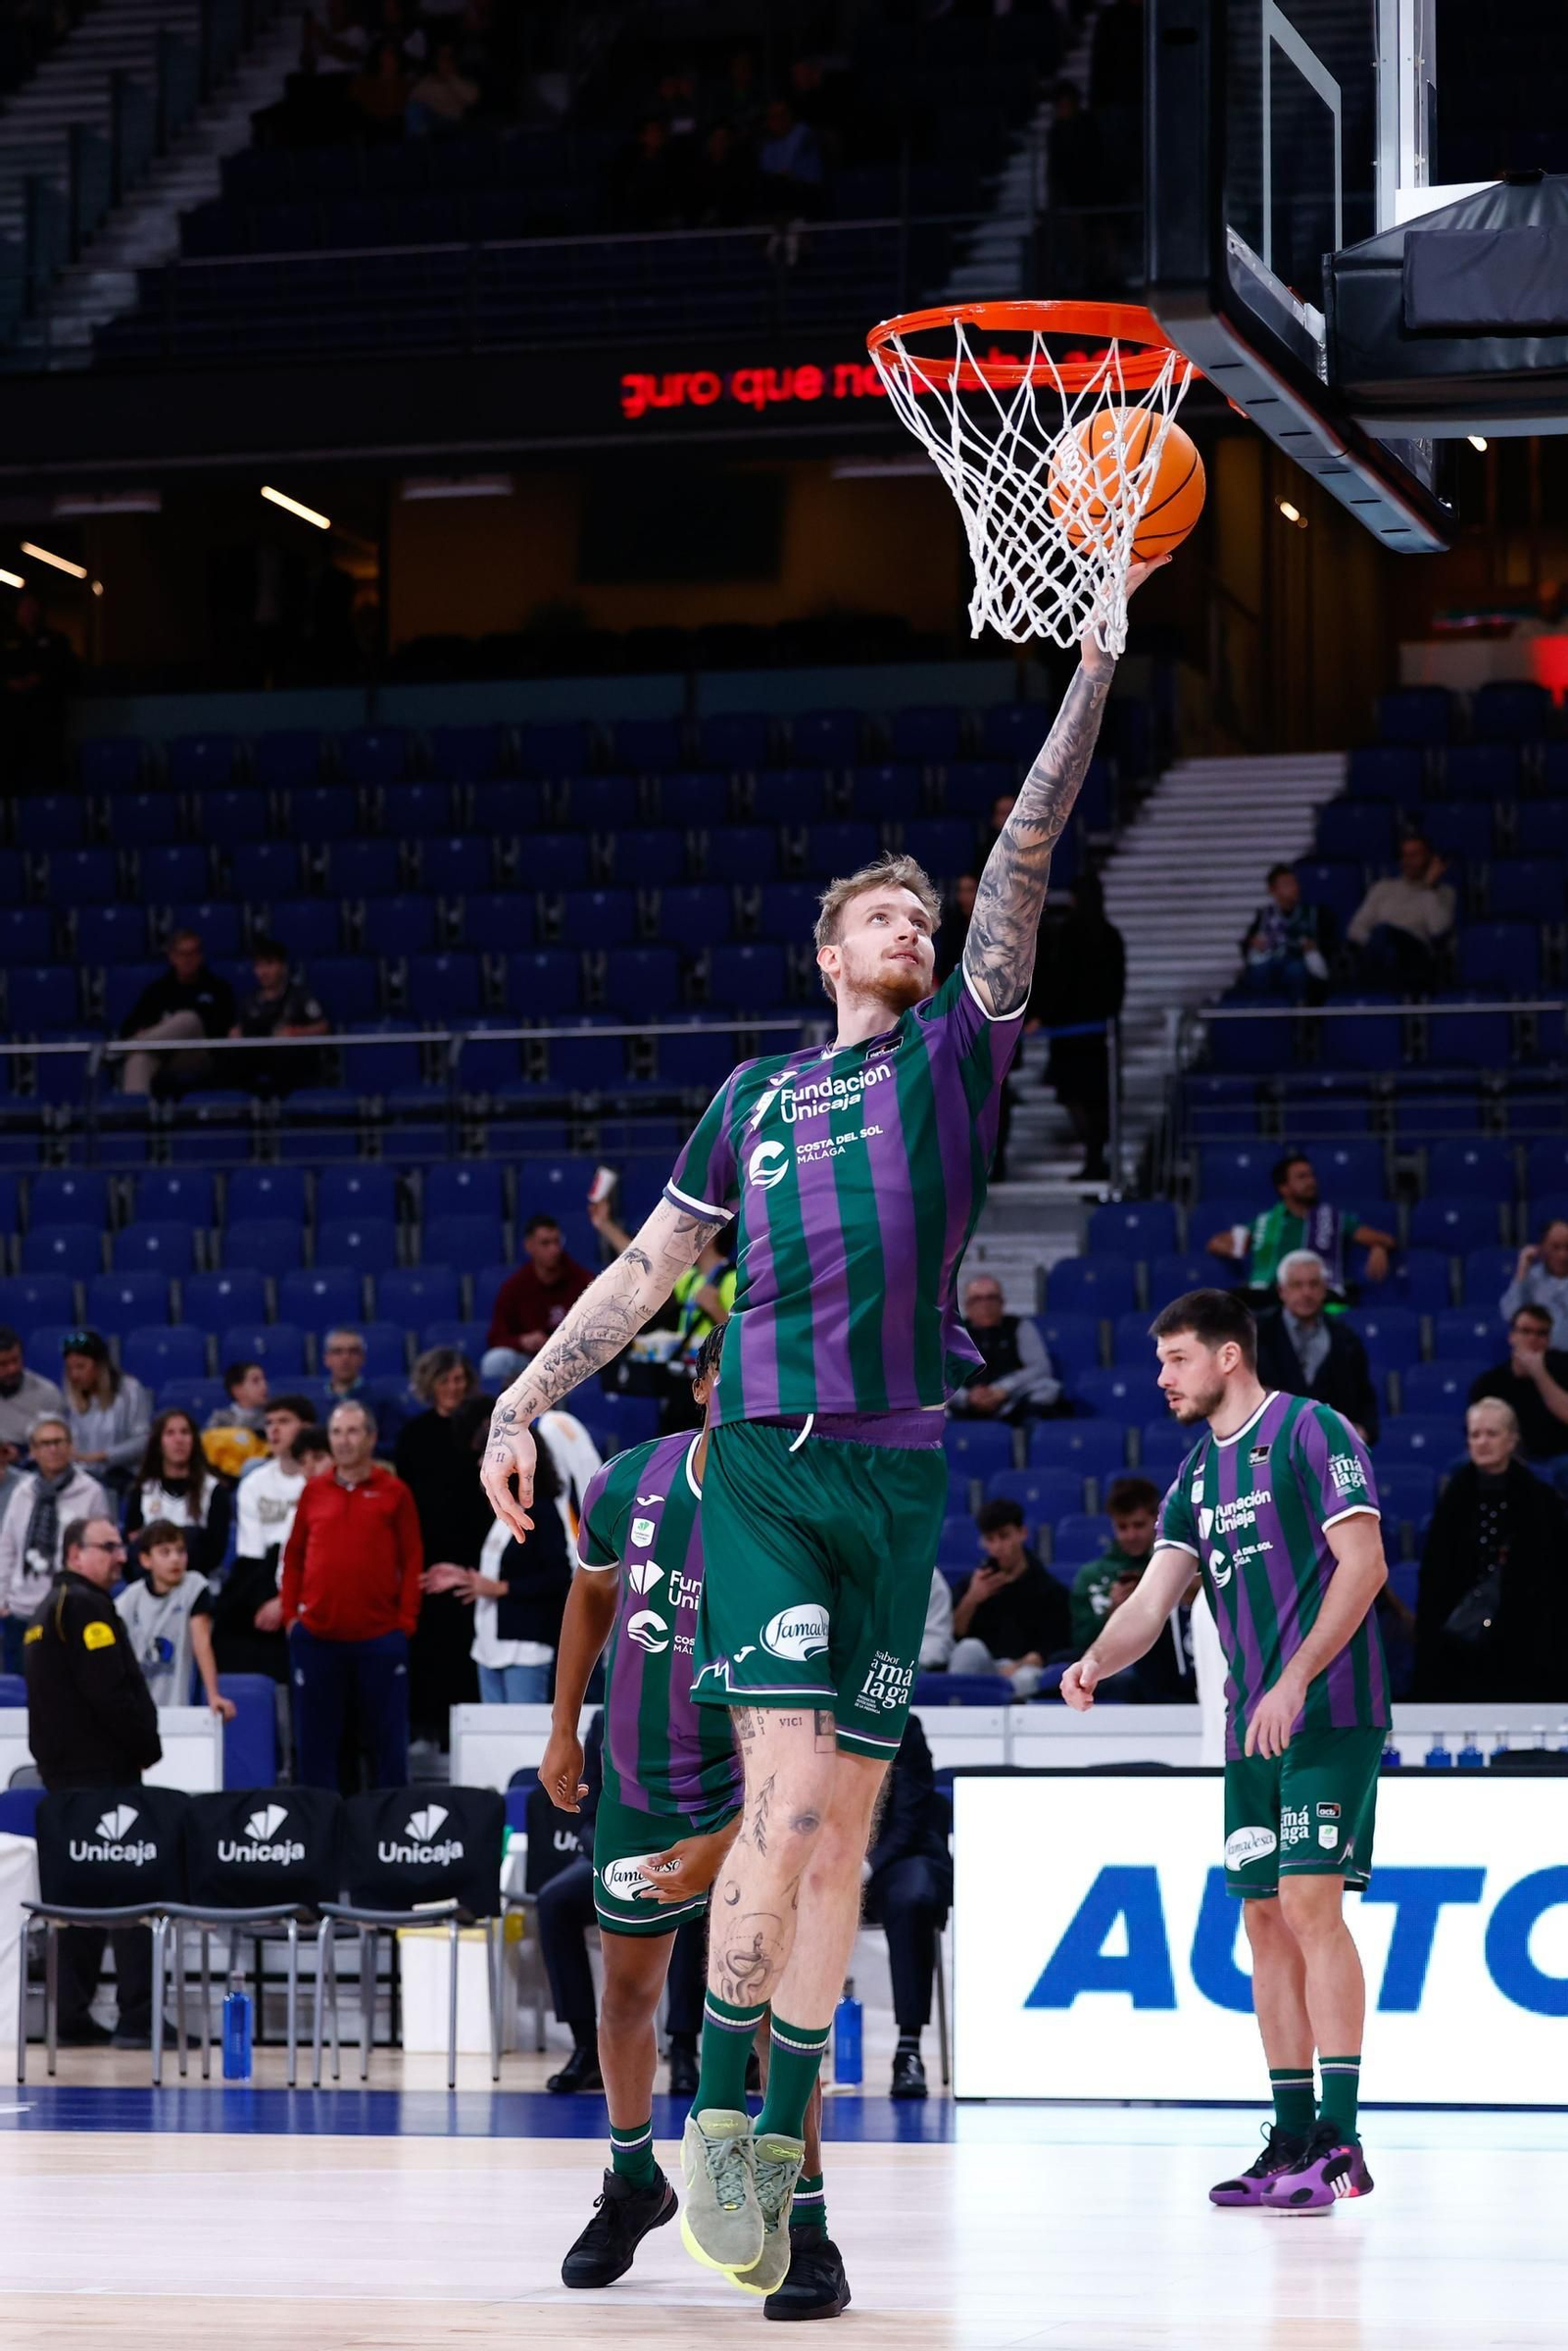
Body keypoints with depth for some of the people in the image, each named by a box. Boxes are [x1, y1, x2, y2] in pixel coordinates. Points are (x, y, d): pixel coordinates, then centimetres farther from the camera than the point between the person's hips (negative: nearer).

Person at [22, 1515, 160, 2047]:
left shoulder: (52, 1608, 20)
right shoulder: (84, 1605, -12)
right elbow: (109, 1691, -20)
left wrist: (137, 1747, 15)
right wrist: (147, 1748, -8)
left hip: (64, 1768, 10)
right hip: (103, 1769, -10)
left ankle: (72, 2018, 11)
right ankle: (138, 2017, -14)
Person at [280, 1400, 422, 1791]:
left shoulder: (394, 1492, 3)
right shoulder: (313, 1491, 10)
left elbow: (412, 1560, 2)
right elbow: (293, 1556, 13)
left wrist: (406, 1620, -5)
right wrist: (290, 1613, 4)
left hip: (380, 1637, -2)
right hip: (316, 1636, 2)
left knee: (386, 1738, 3)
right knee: (315, 1739, 6)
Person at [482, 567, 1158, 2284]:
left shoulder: (953, 1055, 12)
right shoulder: (756, 1096, 15)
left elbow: (1021, 865, 3)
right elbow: (648, 1268, 20)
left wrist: (1092, 674, -5)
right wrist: (524, 1400, 12)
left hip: (901, 1471, 1)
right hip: (765, 1463, -1)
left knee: (846, 1824, 2)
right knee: (786, 1797, -16)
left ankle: (782, 2143, 9)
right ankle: (718, 2114, -9)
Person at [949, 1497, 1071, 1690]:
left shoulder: (1049, 1588, 8)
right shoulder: (972, 1585, 17)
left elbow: (1053, 1647, -1)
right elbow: (953, 1636, 8)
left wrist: (1016, 1668, -17)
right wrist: (971, 1600, -6)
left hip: (1026, 1668, -3)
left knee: (1024, 1680, -39)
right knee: (971, 1647, -33)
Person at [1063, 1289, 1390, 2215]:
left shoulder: (1313, 1432, -6)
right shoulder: (1197, 1476, 17)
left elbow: (1363, 1564, -13)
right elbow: (1154, 1599, 12)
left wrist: (1297, 1680, -20)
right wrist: (1099, 1660, -9)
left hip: (1329, 1714, -8)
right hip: (1253, 1728, 8)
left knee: (1311, 1903, -15)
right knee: (1267, 1918, 6)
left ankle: (1341, 2140, -16)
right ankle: (1293, 2139, 11)